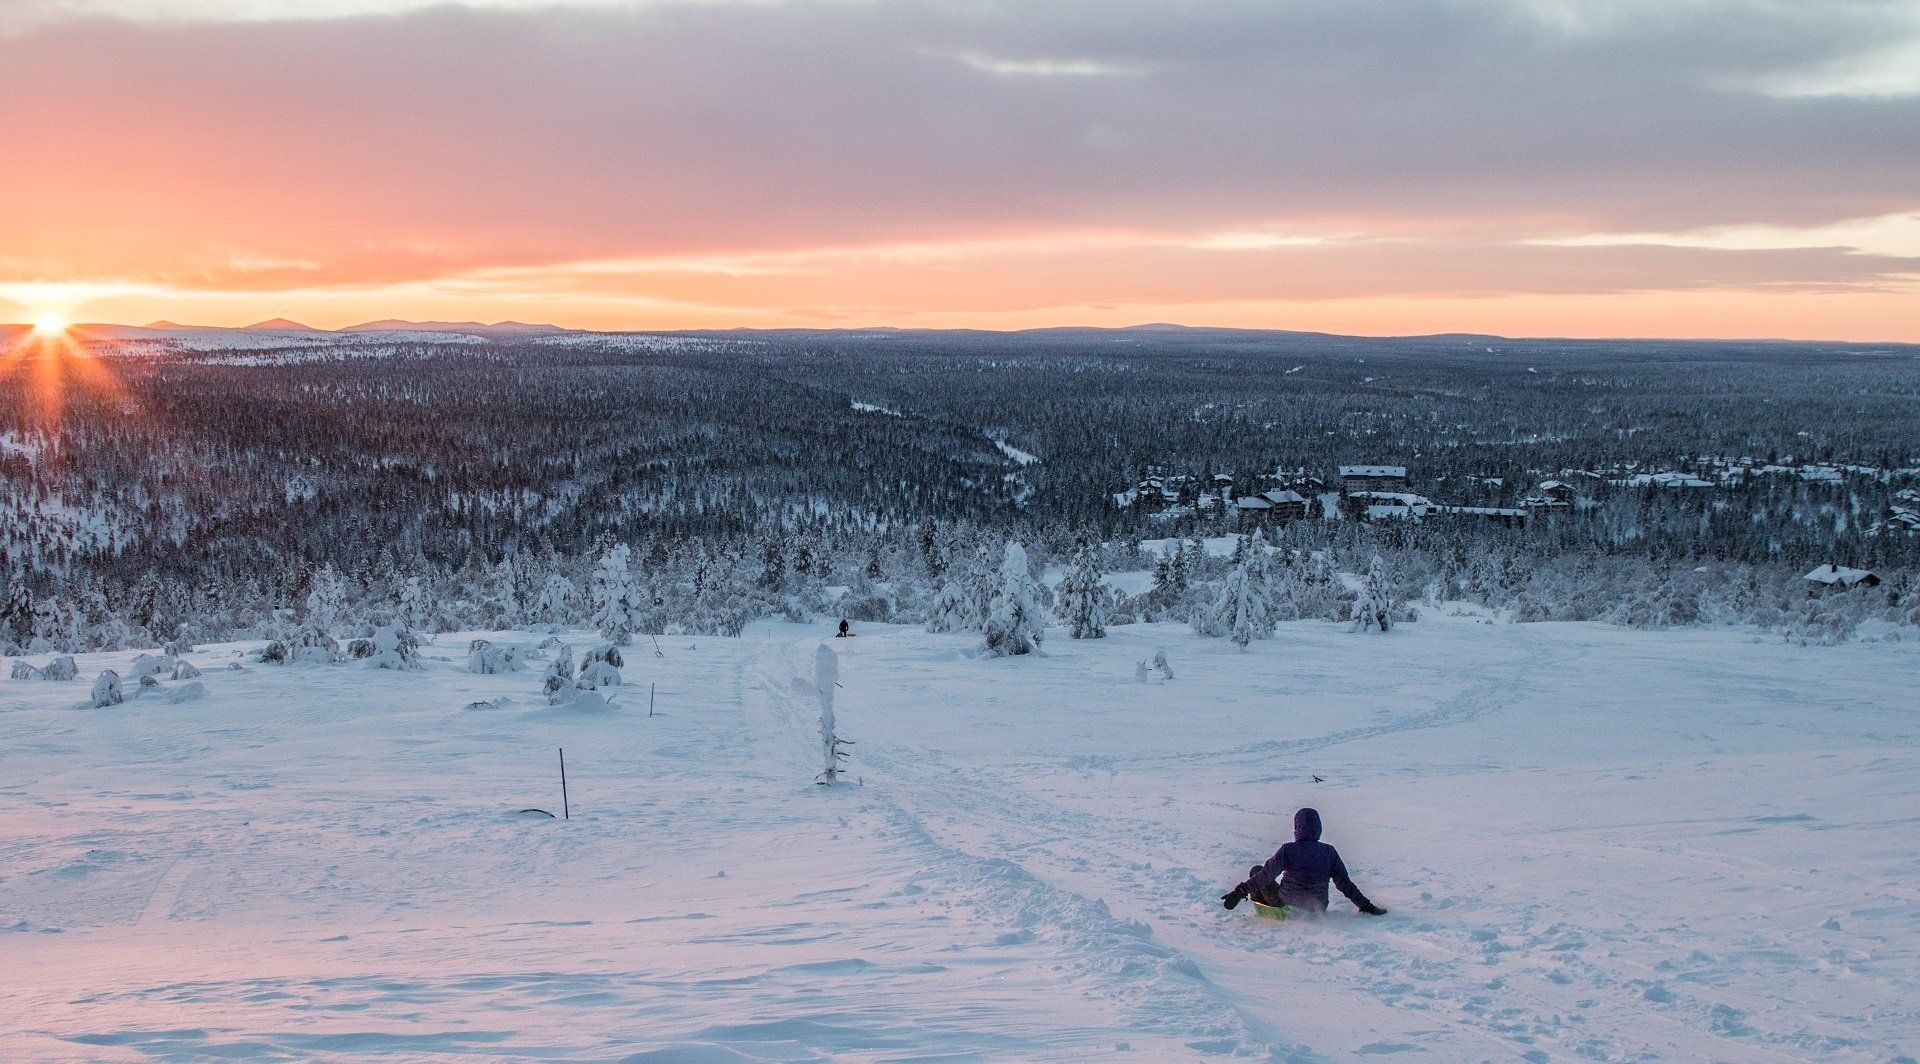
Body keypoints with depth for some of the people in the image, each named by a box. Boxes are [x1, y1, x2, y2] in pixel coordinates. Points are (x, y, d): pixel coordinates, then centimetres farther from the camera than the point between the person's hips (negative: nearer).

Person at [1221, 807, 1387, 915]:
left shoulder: (1288, 850, -17)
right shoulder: (1329, 852, -8)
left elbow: (1266, 875, -19)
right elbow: (1345, 884, -4)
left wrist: (1240, 892, -16)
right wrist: (1366, 906, 6)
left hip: (1287, 905, -4)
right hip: (1317, 909, 4)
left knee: (1256, 870, 15)